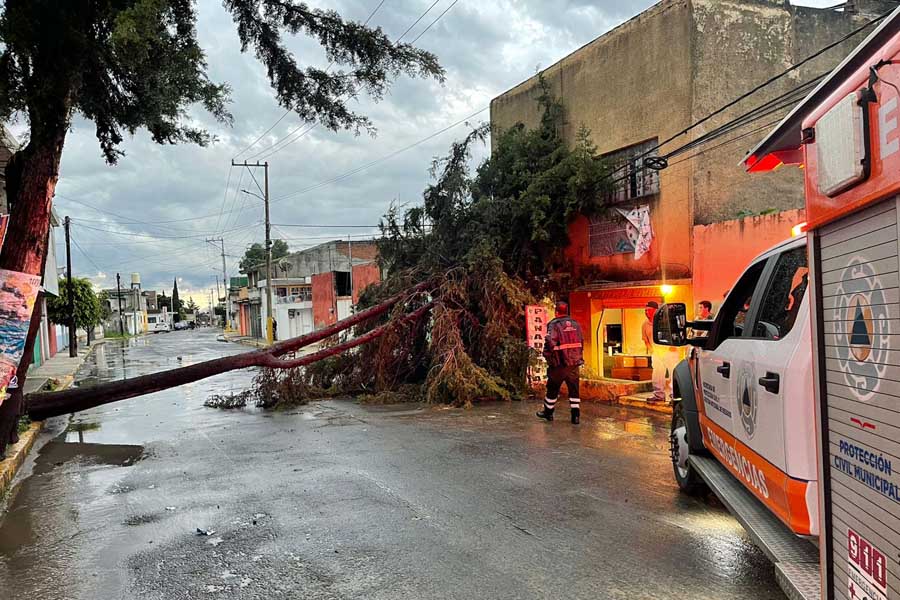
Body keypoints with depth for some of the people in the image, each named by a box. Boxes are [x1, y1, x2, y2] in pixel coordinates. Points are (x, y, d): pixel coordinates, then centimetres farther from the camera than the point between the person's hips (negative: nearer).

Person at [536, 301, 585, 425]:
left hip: (559, 364, -4)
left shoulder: (554, 325, -12)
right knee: (574, 390, 8)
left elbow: (550, 343, -20)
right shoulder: (576, 324, 6)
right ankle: (576, 416, 5)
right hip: (574, 363, 4)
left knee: (552, 389, 11)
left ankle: (548, 412, 26)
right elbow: (581, 343, 10)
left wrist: (548, 357, -4)